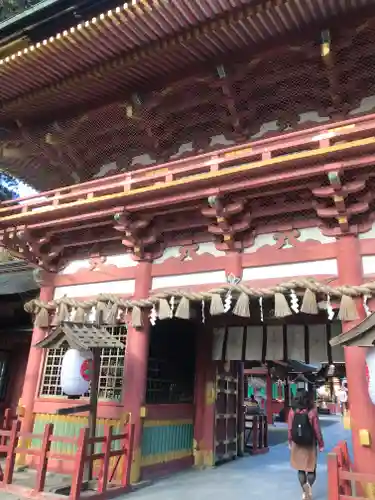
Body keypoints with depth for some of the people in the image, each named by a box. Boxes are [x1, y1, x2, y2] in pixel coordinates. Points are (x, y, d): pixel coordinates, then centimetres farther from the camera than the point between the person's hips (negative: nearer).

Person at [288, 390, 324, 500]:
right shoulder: (312, 412, -14)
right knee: (311, 468, 11)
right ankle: (309, 485, -13)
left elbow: (290, 429, -2)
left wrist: (290, 442, 12)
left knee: (300, 468, 15)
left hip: (297, 444, 2)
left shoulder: (292, 412, -7)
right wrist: (321, 444, 3)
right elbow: (317, 429, -10)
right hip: (310, 444, -2)